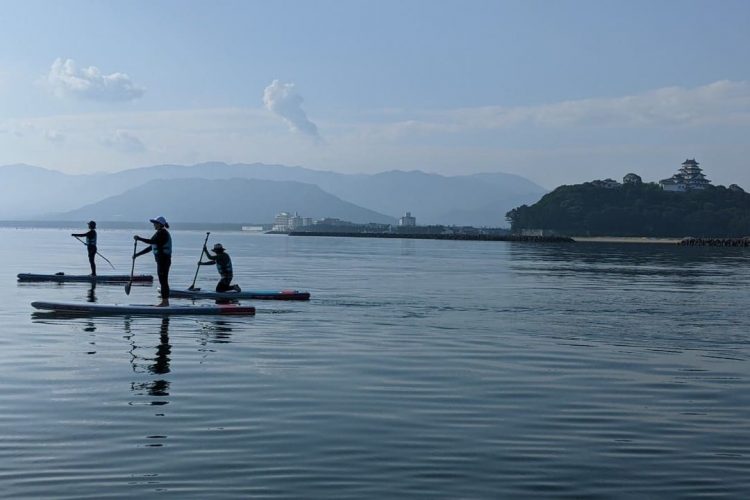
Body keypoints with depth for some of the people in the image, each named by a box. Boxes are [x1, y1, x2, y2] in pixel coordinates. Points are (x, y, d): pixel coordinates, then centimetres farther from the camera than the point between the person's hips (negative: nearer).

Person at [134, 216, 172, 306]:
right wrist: (137, 255, 20)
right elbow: (151, 247, 21)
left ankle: (165, 301, -4)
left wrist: (139, 238, -18)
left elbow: (152, 241, -27)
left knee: (163, 281, -6)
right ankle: (165, 301, 17)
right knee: (163, 281, 12)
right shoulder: (160, 233, 19)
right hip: (162, 260, 10)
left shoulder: (162, 233, -12)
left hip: (163, 260, -10)